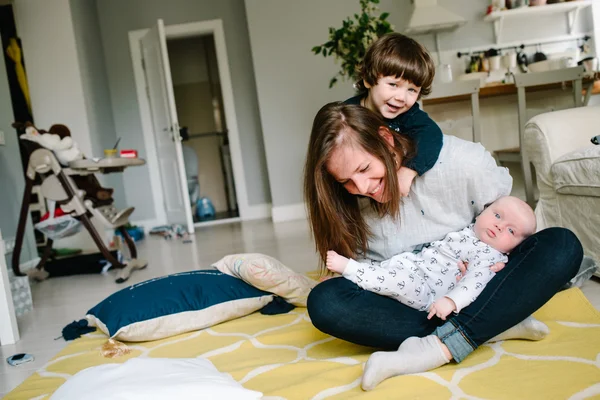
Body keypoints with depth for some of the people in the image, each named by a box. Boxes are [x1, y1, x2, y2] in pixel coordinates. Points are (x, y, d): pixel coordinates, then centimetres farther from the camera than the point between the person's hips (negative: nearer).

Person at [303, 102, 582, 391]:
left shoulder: (461, 162, -17)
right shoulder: (350, 205, -9)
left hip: (475, 295, 0)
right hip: (409, 305, 1)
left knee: (563, 245, -27)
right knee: (323, 301, -28)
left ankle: (438, 347, -35)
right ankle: (497, 324, -27)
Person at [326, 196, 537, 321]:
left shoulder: (490, 256, -9)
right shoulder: (465, 229, 16)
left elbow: (475, 281, -25)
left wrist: (451, 300, -40)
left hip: (425, 292, -9)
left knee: (399, 280, -30)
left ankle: (348, 267, -24)